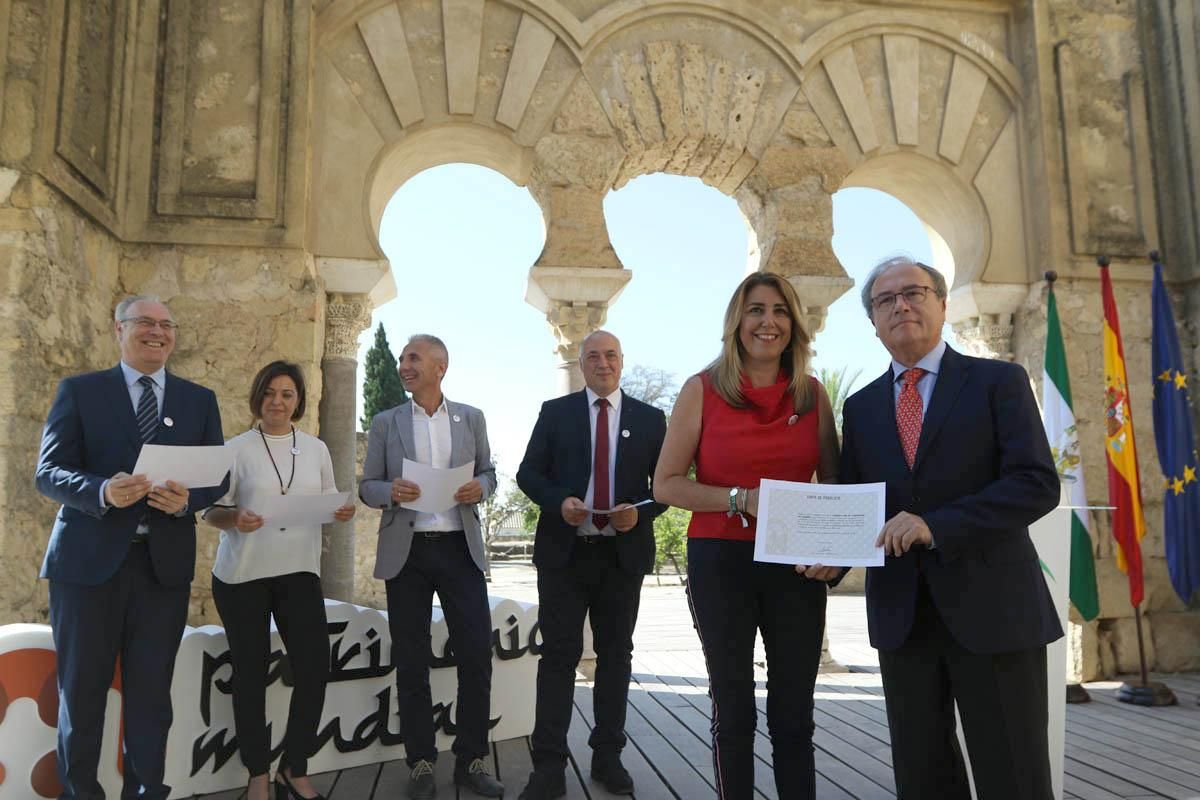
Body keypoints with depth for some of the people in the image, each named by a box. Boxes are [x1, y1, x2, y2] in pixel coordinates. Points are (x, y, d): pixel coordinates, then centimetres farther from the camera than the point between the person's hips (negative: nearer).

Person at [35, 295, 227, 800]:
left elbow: (217, 478, 6)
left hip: (165, 562, 2)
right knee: (81, 688, 9)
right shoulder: (78, 391, 3)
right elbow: (49, 473, -4)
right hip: (89, 560, -1)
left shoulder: (199, 400, 9)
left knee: (151, 692, 10)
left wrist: (187, 499, -16)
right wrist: (102, 491, -23)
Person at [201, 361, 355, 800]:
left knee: (315, 664, -2)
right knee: (250, 671, 6)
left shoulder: (316, 449, 8)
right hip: (242, 575, -2)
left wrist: (342, 513, -8)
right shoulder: (236, 448, -2)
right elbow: (212, 510, -1)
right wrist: (236, 520, -21)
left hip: (300, 572, 3)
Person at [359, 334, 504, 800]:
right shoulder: (385, 423, 7)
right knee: (411, 662, 6)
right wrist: (391, 491, -15)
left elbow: (487, 472, 14)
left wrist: (480, 487, -9)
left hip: (460, 548, 0)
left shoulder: (471, 418, 8)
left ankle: (470, 761, 15)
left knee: (477, 654, -1)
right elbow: (367, 487, 7)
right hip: (406, 551, 0)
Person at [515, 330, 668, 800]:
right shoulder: (555, 412, 5)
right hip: (564, 551, -1)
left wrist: (642, 511, -14)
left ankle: (608, 757, 24)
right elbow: (528, 473, 3)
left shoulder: (649, 419, 6)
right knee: (559, 656, 2)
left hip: (624, 554, 1)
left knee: (615, 655, 11)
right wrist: (558, 501, -16)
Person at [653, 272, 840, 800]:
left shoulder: (812, 393, 5)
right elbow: (666, 484, -4)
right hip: (720, 563, -2)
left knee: (794, 713, 10)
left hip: (796, 565, 2)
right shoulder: (703, 389, -3)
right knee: (734, 709, 9)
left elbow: (834, 482, 11)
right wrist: (741, 499, -17)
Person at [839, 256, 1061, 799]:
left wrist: (937, 525, -21)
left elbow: (1037, 484, -11)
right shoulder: (860, 406, 12)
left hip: (991, 608, -3)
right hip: (901, 612, 4)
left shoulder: (999, 382, 1)